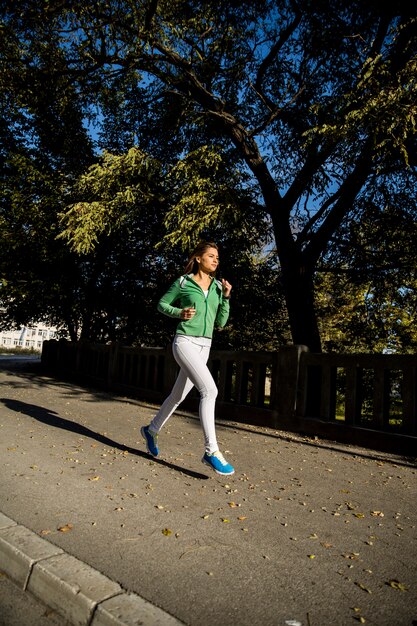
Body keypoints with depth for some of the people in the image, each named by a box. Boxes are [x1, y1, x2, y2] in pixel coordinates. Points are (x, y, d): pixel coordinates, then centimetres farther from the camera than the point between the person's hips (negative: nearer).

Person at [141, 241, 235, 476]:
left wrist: (226, 297, -2)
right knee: (209, 389, -23)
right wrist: (180, 313, -8)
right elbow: (161, 305, 10)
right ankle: (212, 450, -19)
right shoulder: (183, 282, -1)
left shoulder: (218, 286, 11)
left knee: (178, 395, 16)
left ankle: (152, 430, 38)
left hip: (204, 346, 6)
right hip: (185, 342, -6)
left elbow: (221, 323, 10)